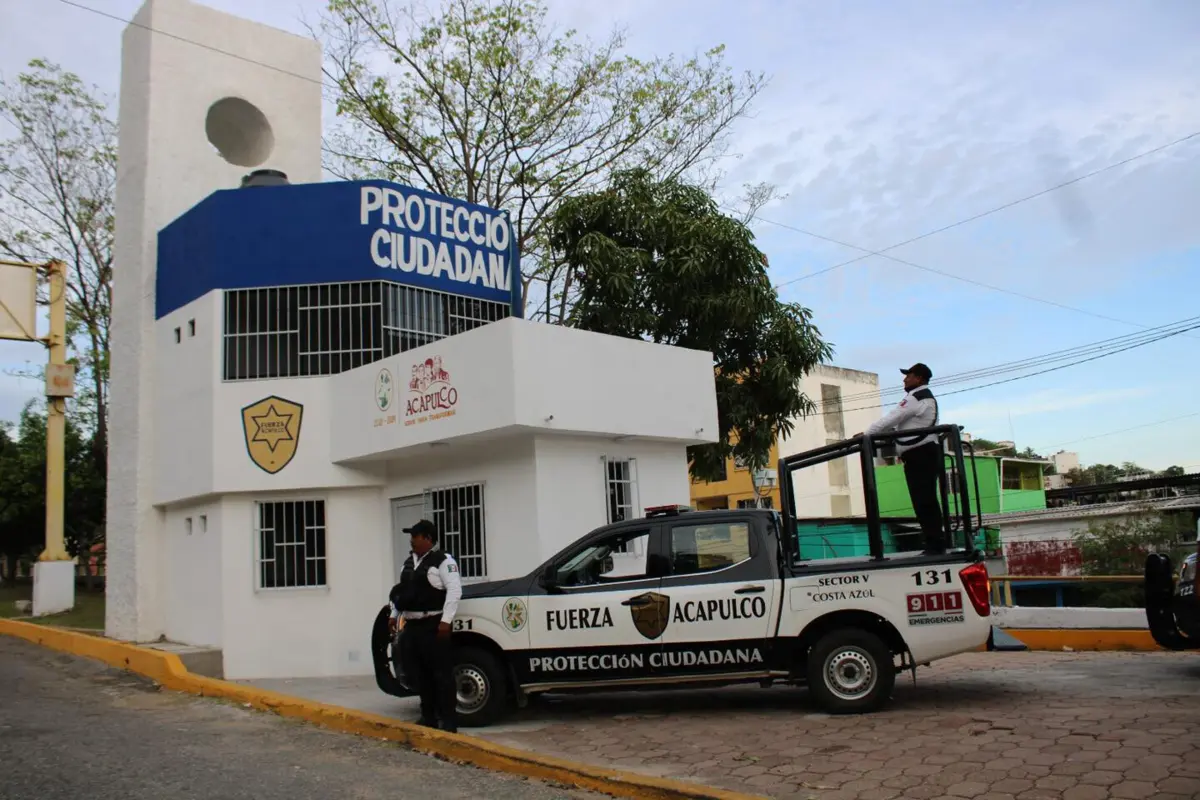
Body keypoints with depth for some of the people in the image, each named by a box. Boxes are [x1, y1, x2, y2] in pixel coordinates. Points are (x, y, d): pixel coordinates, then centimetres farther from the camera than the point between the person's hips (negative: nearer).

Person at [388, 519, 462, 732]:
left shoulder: (443, 561, -7)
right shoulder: (409, 562, 18)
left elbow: (454, 591, -15)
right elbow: (401, 591, 26)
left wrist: (446, 620, -20)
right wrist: (394, 615, 20)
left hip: (433, 624, -8)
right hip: (411, 625, 8)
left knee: (441, 672, -5)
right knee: (418, 672, 11)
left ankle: (448, 719, -1)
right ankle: (428, 716, 21)